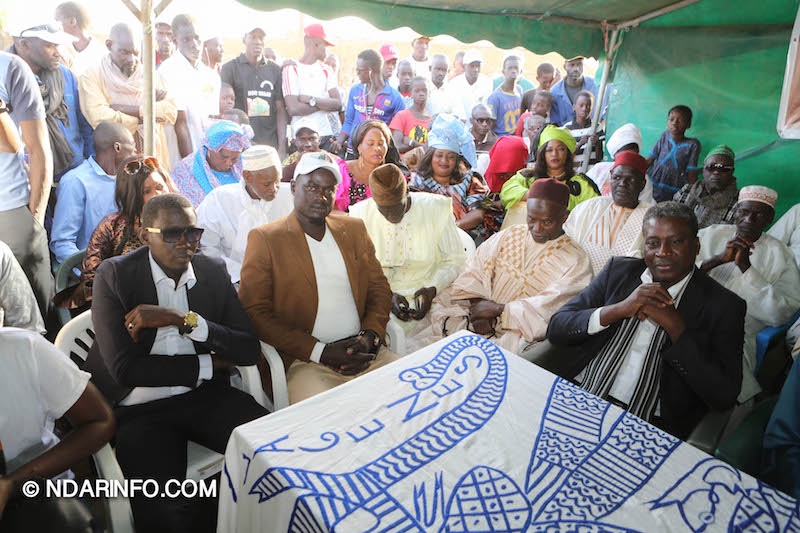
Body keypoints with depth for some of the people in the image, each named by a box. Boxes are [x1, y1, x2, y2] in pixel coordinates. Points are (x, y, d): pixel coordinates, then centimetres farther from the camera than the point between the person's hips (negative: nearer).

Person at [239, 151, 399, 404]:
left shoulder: (354, 228, 14)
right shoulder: (264, 238, 0)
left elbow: (379, 288, 16)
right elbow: (254, 312, -5)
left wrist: (370, 336, -4)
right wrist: (320, 352, -13)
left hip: (365, 354, 5)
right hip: (305, 362, -4)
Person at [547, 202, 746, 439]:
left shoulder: (723, 305, 4)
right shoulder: (619, 269, 12)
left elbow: (725, 396, -5)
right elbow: (556, 328, 4)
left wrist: (674, 325, -10)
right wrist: (619, 309, -10)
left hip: (647, 428, -3)